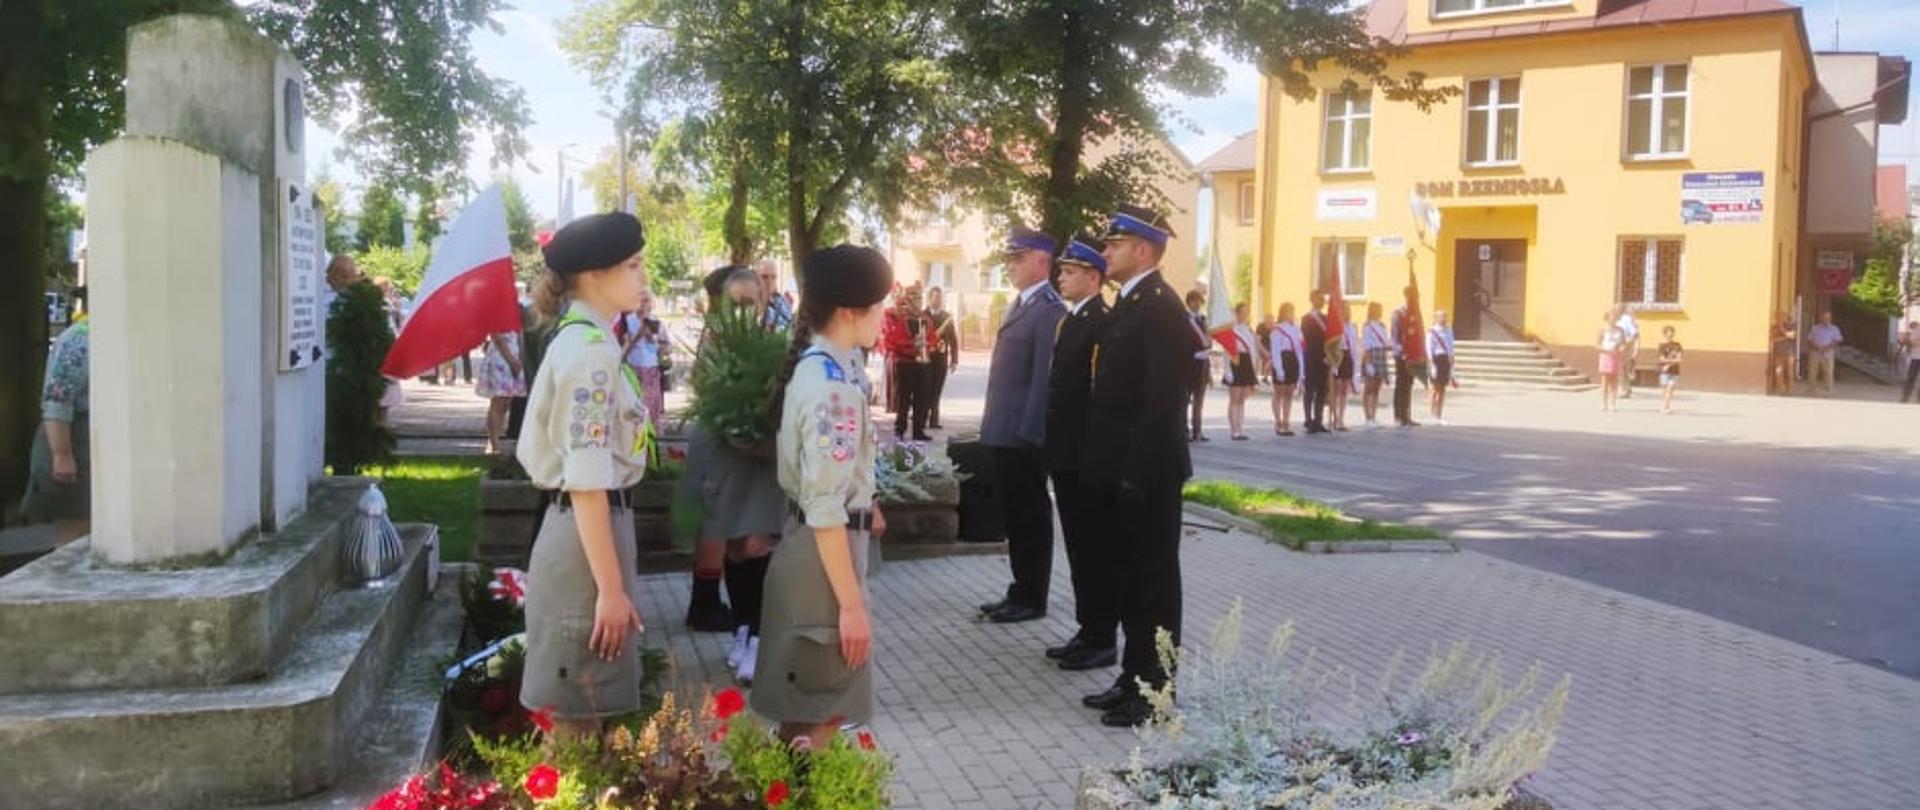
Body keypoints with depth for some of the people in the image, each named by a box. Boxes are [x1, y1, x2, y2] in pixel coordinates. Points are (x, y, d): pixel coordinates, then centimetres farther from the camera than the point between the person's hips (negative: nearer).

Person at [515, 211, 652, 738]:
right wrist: (610, 587, -22)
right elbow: (587, 482, -23)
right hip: (587, 532, -10)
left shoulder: (579, 340, 12)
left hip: (591, 526, 10)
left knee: (581, 713, 19)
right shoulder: (591, 349, -18)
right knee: (578, 719, 2)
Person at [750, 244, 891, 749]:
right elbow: (826, 509, -26)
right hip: (825, 549, -10)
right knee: (822, 713, 2)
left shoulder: (817, 366, 7)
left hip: (811, 541, 10)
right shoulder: (832, 386, -24)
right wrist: (851, 603, -24)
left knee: (804, 706, 22)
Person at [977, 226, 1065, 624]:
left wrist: (1028, 433, -21)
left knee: (1032, 518, 1)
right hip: (1004, 433, 9)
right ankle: (1020, 592, 24)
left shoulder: (1050, 310, -14)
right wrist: (994, 426, 16)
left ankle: (1032, 599, 9)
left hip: (1024, 436, -9)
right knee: (1016, 517, 15)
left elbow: (1045, 377, -19)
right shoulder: (1019, 306, 17)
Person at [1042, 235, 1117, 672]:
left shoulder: (1104, 323, -15)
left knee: (1096, 548, 0)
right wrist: (1053, 446, 14)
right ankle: (1088, 631, 24)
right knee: (1079, 546, 15)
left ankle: (1103, 639, 9)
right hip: (1065, 453, 9)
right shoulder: (1067, 321, 14)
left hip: (1089, 456, -9)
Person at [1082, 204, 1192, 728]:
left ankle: (1154, 690, 11)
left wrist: (1137, 472, -23)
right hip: (1121, 468, 10)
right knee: (1130, 576, 16)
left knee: (1154, 579, 1)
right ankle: (1135, 677, 26)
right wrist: (1116, 468, 15)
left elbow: (1161, 399, -22)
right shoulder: (1129, 303, 15)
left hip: (1146, 471, -10)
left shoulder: (1160, 306, -15)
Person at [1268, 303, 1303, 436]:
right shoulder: (1277, 329, -7)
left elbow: (1299, 348, 13)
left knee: (1289, 394, 8)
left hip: (1294, 360, 6)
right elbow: (1275, 351, -11)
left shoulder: (1296, 328, 12)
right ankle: (1278, 424, 5)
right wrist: (1279, 370, -17)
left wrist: (1301, 369, 8)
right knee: (1279, 394, 0)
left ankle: (1286, 423, 11)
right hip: (1282, 360, -6)